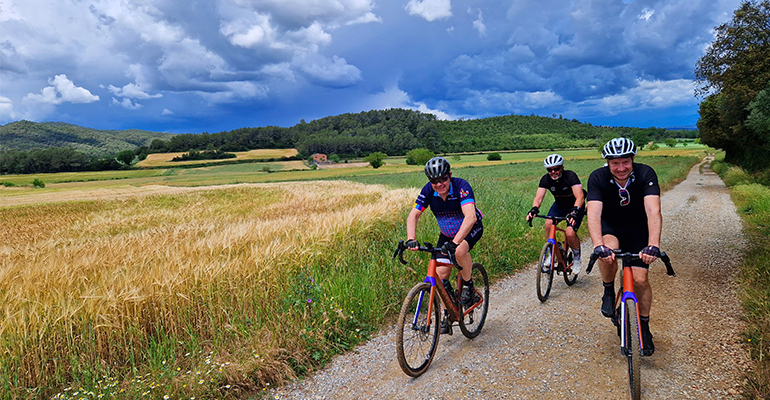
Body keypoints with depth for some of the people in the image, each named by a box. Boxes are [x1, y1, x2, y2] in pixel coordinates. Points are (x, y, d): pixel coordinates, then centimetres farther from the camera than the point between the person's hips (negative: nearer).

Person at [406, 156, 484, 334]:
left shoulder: (461, 186, -31)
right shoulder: (428, 190, -19)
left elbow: (470, 217, -44)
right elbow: (413, 215, -23)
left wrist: (455, 242, -56)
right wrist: (410, 239, -41)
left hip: (471, 229, -4)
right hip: (447, 233, 4)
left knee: (460, 251, -36)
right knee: (441, 274, -6)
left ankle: (468, 284, -8)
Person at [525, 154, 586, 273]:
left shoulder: (570, 176, -28)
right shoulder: (546, 179, -17)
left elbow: (580, 197, -38)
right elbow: (538, 197, -26)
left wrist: (574, 211, -56)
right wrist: (534, 209, -48)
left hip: (575, 206, -4)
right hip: (559, 205, 4)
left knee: (570, 233, -22)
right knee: (548, 223, -24)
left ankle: (577, 256, 9)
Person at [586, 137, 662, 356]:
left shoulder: (646, 174, -25)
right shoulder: (598, 178, -25)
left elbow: (653, 211, -37)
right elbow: (594, 213, -37)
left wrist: (653, 246, -52)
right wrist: (598, 246, -53)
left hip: (638, 229, 1)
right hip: (610, 226, 0)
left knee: (640, 279, -8)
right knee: (608, 253, -33)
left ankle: (644, 326, 16)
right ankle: (608, 292, -4)